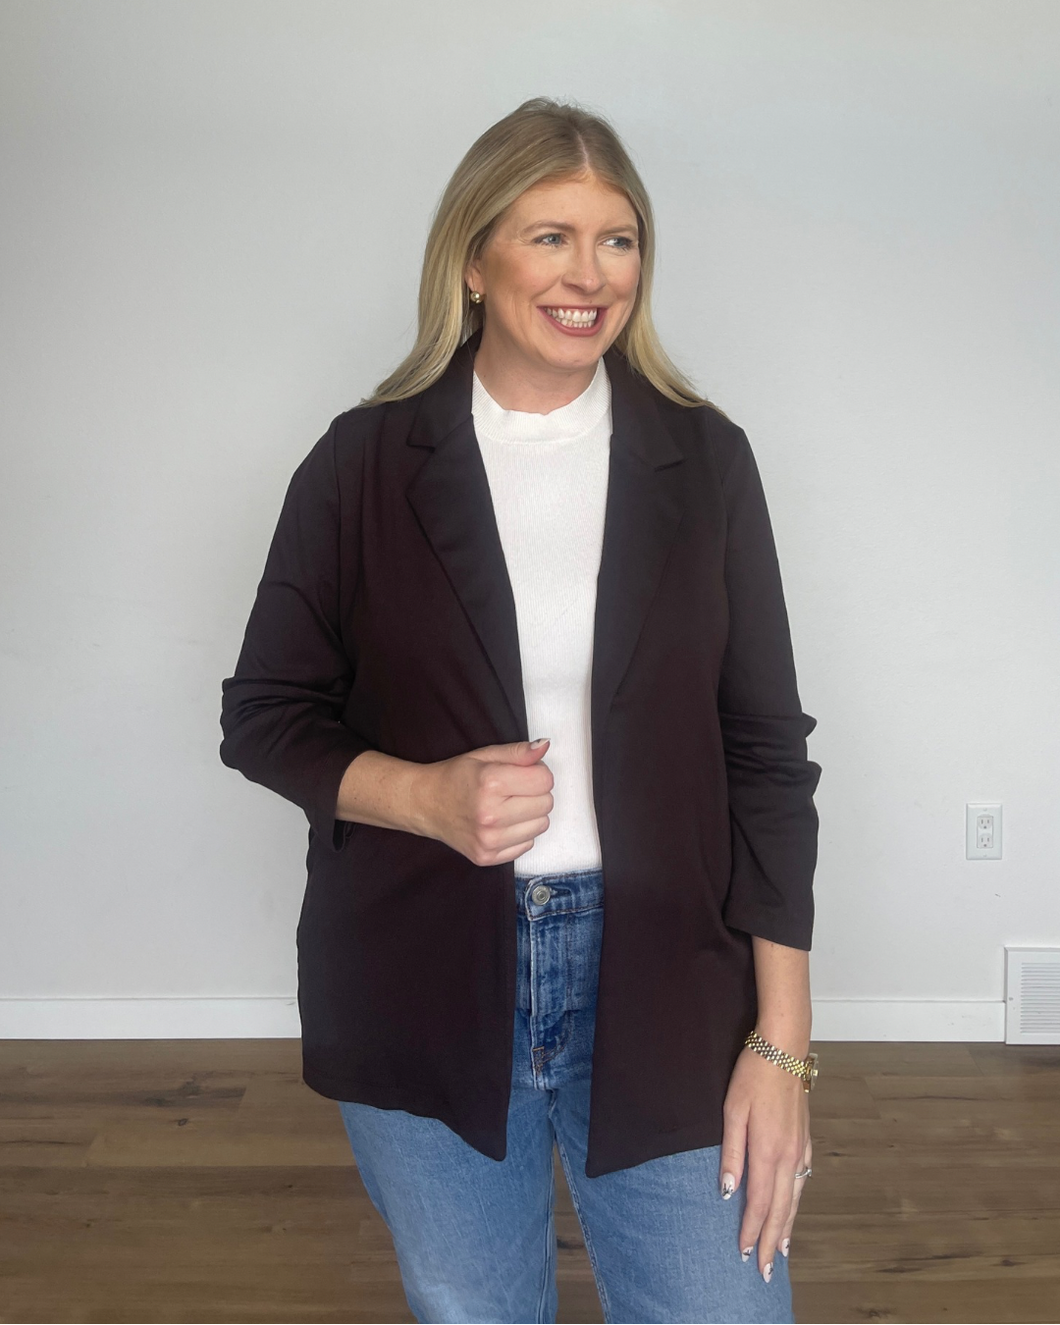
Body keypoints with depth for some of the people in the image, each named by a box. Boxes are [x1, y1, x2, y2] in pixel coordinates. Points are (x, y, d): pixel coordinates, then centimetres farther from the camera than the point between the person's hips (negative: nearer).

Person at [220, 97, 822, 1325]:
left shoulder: (702, 459, -2)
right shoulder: (365, 462, -3)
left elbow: (767, 751, -1)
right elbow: (265, 715, 3)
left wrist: (781, 1039, -4)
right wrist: (425, 795, -17)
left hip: (661, 983, 0)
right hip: (424, 991, 0)